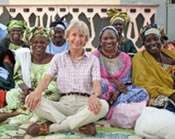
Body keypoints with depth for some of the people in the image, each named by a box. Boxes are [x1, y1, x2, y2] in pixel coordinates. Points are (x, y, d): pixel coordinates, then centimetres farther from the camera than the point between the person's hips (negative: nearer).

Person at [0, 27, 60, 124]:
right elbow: (17, 78, 6)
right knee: (12, 94, -27)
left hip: (47, 94, -1)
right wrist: (26, 89, -16)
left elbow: (55, 83, -7)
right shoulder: (23, 55, 5)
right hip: (25, 92, 1)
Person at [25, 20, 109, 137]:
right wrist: (38, 91, -24)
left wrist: (94, 96, -31)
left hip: (84, 104, -1)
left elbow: (97, 85, -6)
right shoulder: (58, 58, 12)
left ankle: (50, 127, -27)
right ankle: (81, 125, -28)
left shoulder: (93, 60, 7)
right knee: (31, 100, -23)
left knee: (103, 105, -35)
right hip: (64, 103, 1)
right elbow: (47, 79, 1)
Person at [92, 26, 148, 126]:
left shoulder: (125, 58, 8)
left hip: (119, 92, 3)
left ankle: (111, 112, -31)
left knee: (142, 92, -24)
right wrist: (113, 81, -16)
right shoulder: (95, 56, 2)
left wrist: (117, 93, -19)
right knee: (101, 84, -37)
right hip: (102, 91, -3)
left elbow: (126, 81, 1)